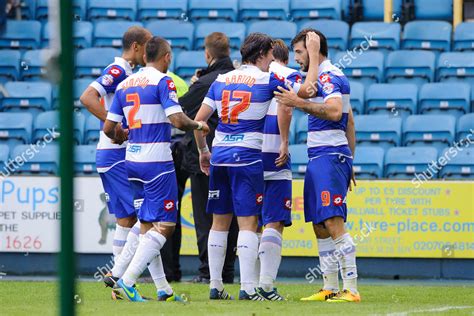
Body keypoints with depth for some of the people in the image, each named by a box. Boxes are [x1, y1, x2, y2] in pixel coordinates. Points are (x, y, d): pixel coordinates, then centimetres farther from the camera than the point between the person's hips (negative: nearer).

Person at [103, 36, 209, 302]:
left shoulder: (125, 84, 11)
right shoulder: (162, 81, -9)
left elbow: (109, 128, 11)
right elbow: (178, 120, -19)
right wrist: (199, 125, 1)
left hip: (132, 161, 7)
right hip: (157, 162, -7)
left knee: (147, 226, 13)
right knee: (165, 226, -5)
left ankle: (164, 290, 14)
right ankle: (127, 282, -16)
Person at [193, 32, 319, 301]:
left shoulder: (221, 80, 10)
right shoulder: (268, 80, -4)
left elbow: (199, 120, 9)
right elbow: (307, 90, 3)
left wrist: (203, 152, 21)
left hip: (219, 156, 5)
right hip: (247, 157, -5)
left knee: (220, 222, 11)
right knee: (248, 223, -5)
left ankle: (216, 286, 12)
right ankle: (248, 288, -11)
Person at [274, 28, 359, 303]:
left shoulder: (327, 75, -10)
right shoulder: (332, 75, 22)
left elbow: (335, 111, -26)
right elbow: (350, 121, 25)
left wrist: (300, 103, -26)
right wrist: (349, 162, 26)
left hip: (328, 156, -11)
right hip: (320, 158, 11)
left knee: (334, 223, -16)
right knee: (320, 226, 10)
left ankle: (351, 289, -20)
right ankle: (330, 289, 12)